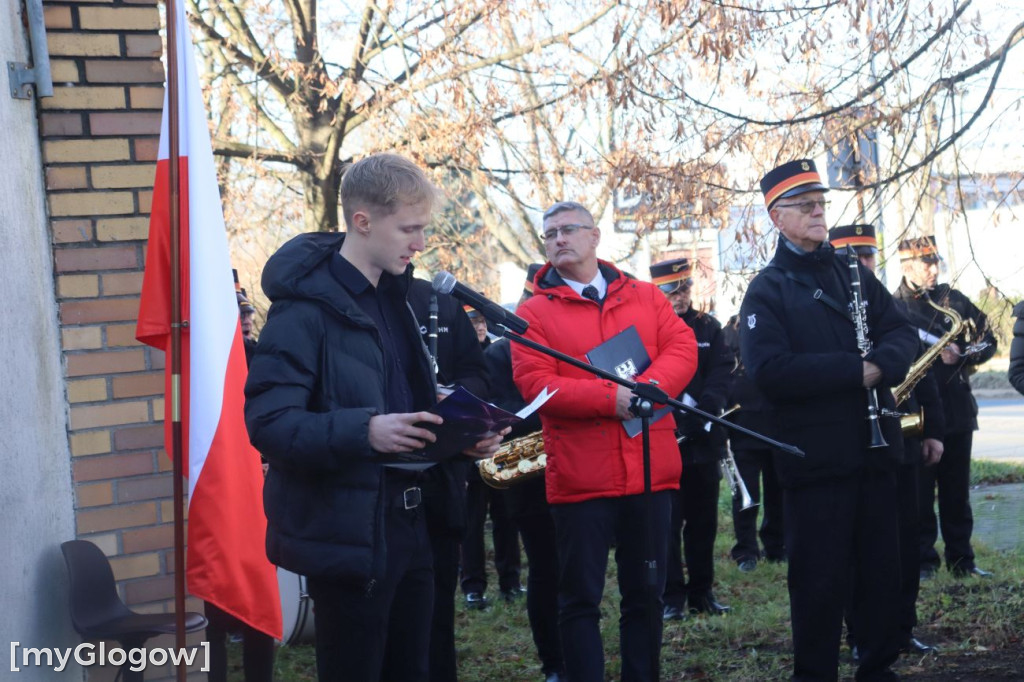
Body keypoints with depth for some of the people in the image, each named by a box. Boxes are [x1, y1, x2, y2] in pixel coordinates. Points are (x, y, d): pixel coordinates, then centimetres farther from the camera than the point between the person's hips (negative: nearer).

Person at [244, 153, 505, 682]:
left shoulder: (395, 298, 14)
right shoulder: (307, 306, -14)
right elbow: (268, 421, -21)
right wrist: (363, 431, -33)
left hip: (411, 525, 8)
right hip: (348, 533, -8)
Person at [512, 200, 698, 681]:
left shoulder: (645, 297, 12)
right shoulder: (534, 313, 1)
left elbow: (682, 348, 1)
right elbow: (534, 383, -10)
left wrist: (649, 388, -19)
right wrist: (611, 398, -19)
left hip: (650, 472, 3)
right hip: (579, 479, -3)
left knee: (645, 595, 11)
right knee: (581, 599, 2)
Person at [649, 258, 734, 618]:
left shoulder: (708, 327, 10)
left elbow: (723, 372, 1)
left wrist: (703, 408, -15)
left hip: (704, 439, 4)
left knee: (703, 520, 9)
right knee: (667, 521, -3)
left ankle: (701, 592, 17)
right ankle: (672, 596, 3)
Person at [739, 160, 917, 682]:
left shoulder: (853, 274, 14)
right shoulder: (767, 290, -4)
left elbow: (902, 334, 7)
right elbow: (769, 370, -18)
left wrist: (882, 363, -17)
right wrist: (855, 369, -18)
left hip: (875, 449, 5)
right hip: (815, 458, -5)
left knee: (882, 569, 11)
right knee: (820, 579, 1)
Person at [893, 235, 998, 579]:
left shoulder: (953, 300, 8)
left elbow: (988, 340, 9)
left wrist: (962, 356, -9)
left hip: (957, 411, 3)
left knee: (957, 492, 9)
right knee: (919, 492, 1)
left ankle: (961, 559, 16)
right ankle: (922, 560, 10)